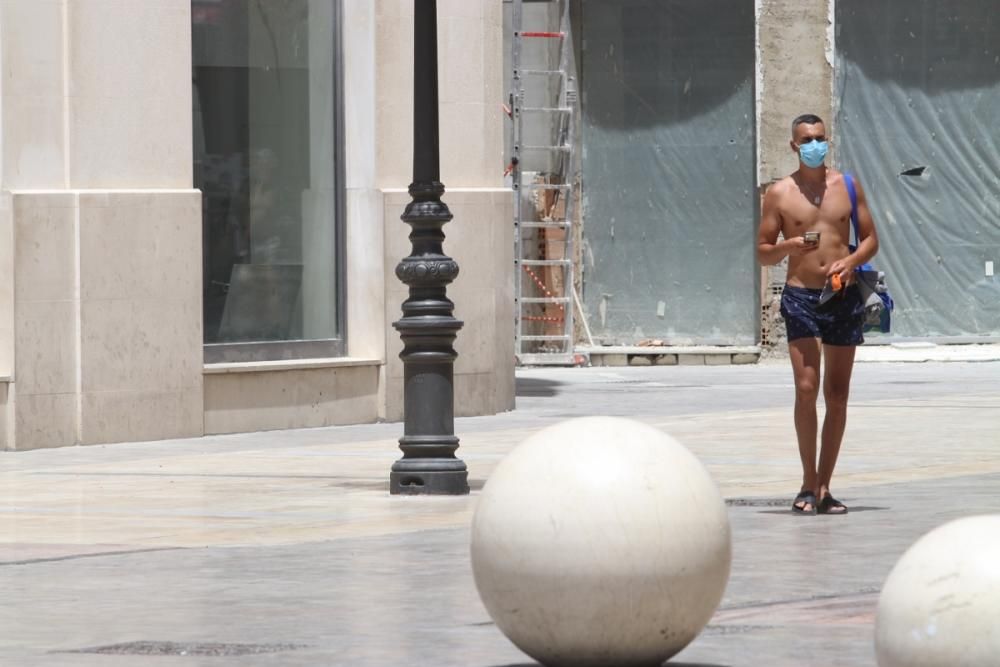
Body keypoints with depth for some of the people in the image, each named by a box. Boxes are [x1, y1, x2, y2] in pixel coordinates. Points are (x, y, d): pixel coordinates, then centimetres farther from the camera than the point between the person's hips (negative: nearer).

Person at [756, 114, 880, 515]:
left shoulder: (847, 186, 7)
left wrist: (851, 260, -10)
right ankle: (808, 485, -6)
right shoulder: (780, 194, 2)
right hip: (801, 297, -2)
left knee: (837, 396, 4)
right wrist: (790, 245, -16)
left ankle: (823, 488, 12)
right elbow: (763, 252, 4)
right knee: (806, 388, -14)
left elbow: (870, 238, 11)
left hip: (843, 297, 2)